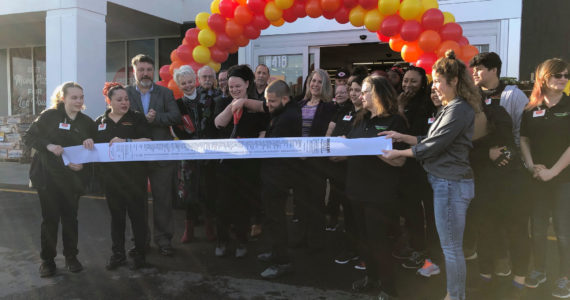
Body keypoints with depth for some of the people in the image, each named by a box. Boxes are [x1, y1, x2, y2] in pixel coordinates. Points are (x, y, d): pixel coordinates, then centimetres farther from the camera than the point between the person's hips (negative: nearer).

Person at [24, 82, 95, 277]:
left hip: (72, 177, 3)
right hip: (48, 175, -2)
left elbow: (91, 151, 7)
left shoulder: (87, 122, 4)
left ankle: (71, 257, 22)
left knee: (70, 217, 9)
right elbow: (28, 137, -4)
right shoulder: (49, 116, -5)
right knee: (50, 218, 3)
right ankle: (47, 260, 17)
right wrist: (48, 146, -21)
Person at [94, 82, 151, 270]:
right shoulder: (100, 122, 12)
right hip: (110, 175, 3)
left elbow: (147, 141, -9)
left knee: (136, 214, 2)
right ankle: (118, 255, 22)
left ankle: (140, 254, 13)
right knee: (116, 215, 11)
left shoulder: (137, 118, 3)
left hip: (134, 175, -3)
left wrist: (125, 141, -19)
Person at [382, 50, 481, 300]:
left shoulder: (459, 110, -16)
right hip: (446, 182, 10)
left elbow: (433, 146, -18)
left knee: (451, 248, 1)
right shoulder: (451, 108, 16)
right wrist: (403, 137, 9)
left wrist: (399, 153, -9)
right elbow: (432, 140, 17)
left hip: (451, 184, -10)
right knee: (451, 246, 17)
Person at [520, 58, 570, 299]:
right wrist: (530, 165, -4)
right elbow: (524, 139, 10)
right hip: (537, 178, 3)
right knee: (537, 228, 11)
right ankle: (539, 270, 28)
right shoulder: (531, 110, 4)